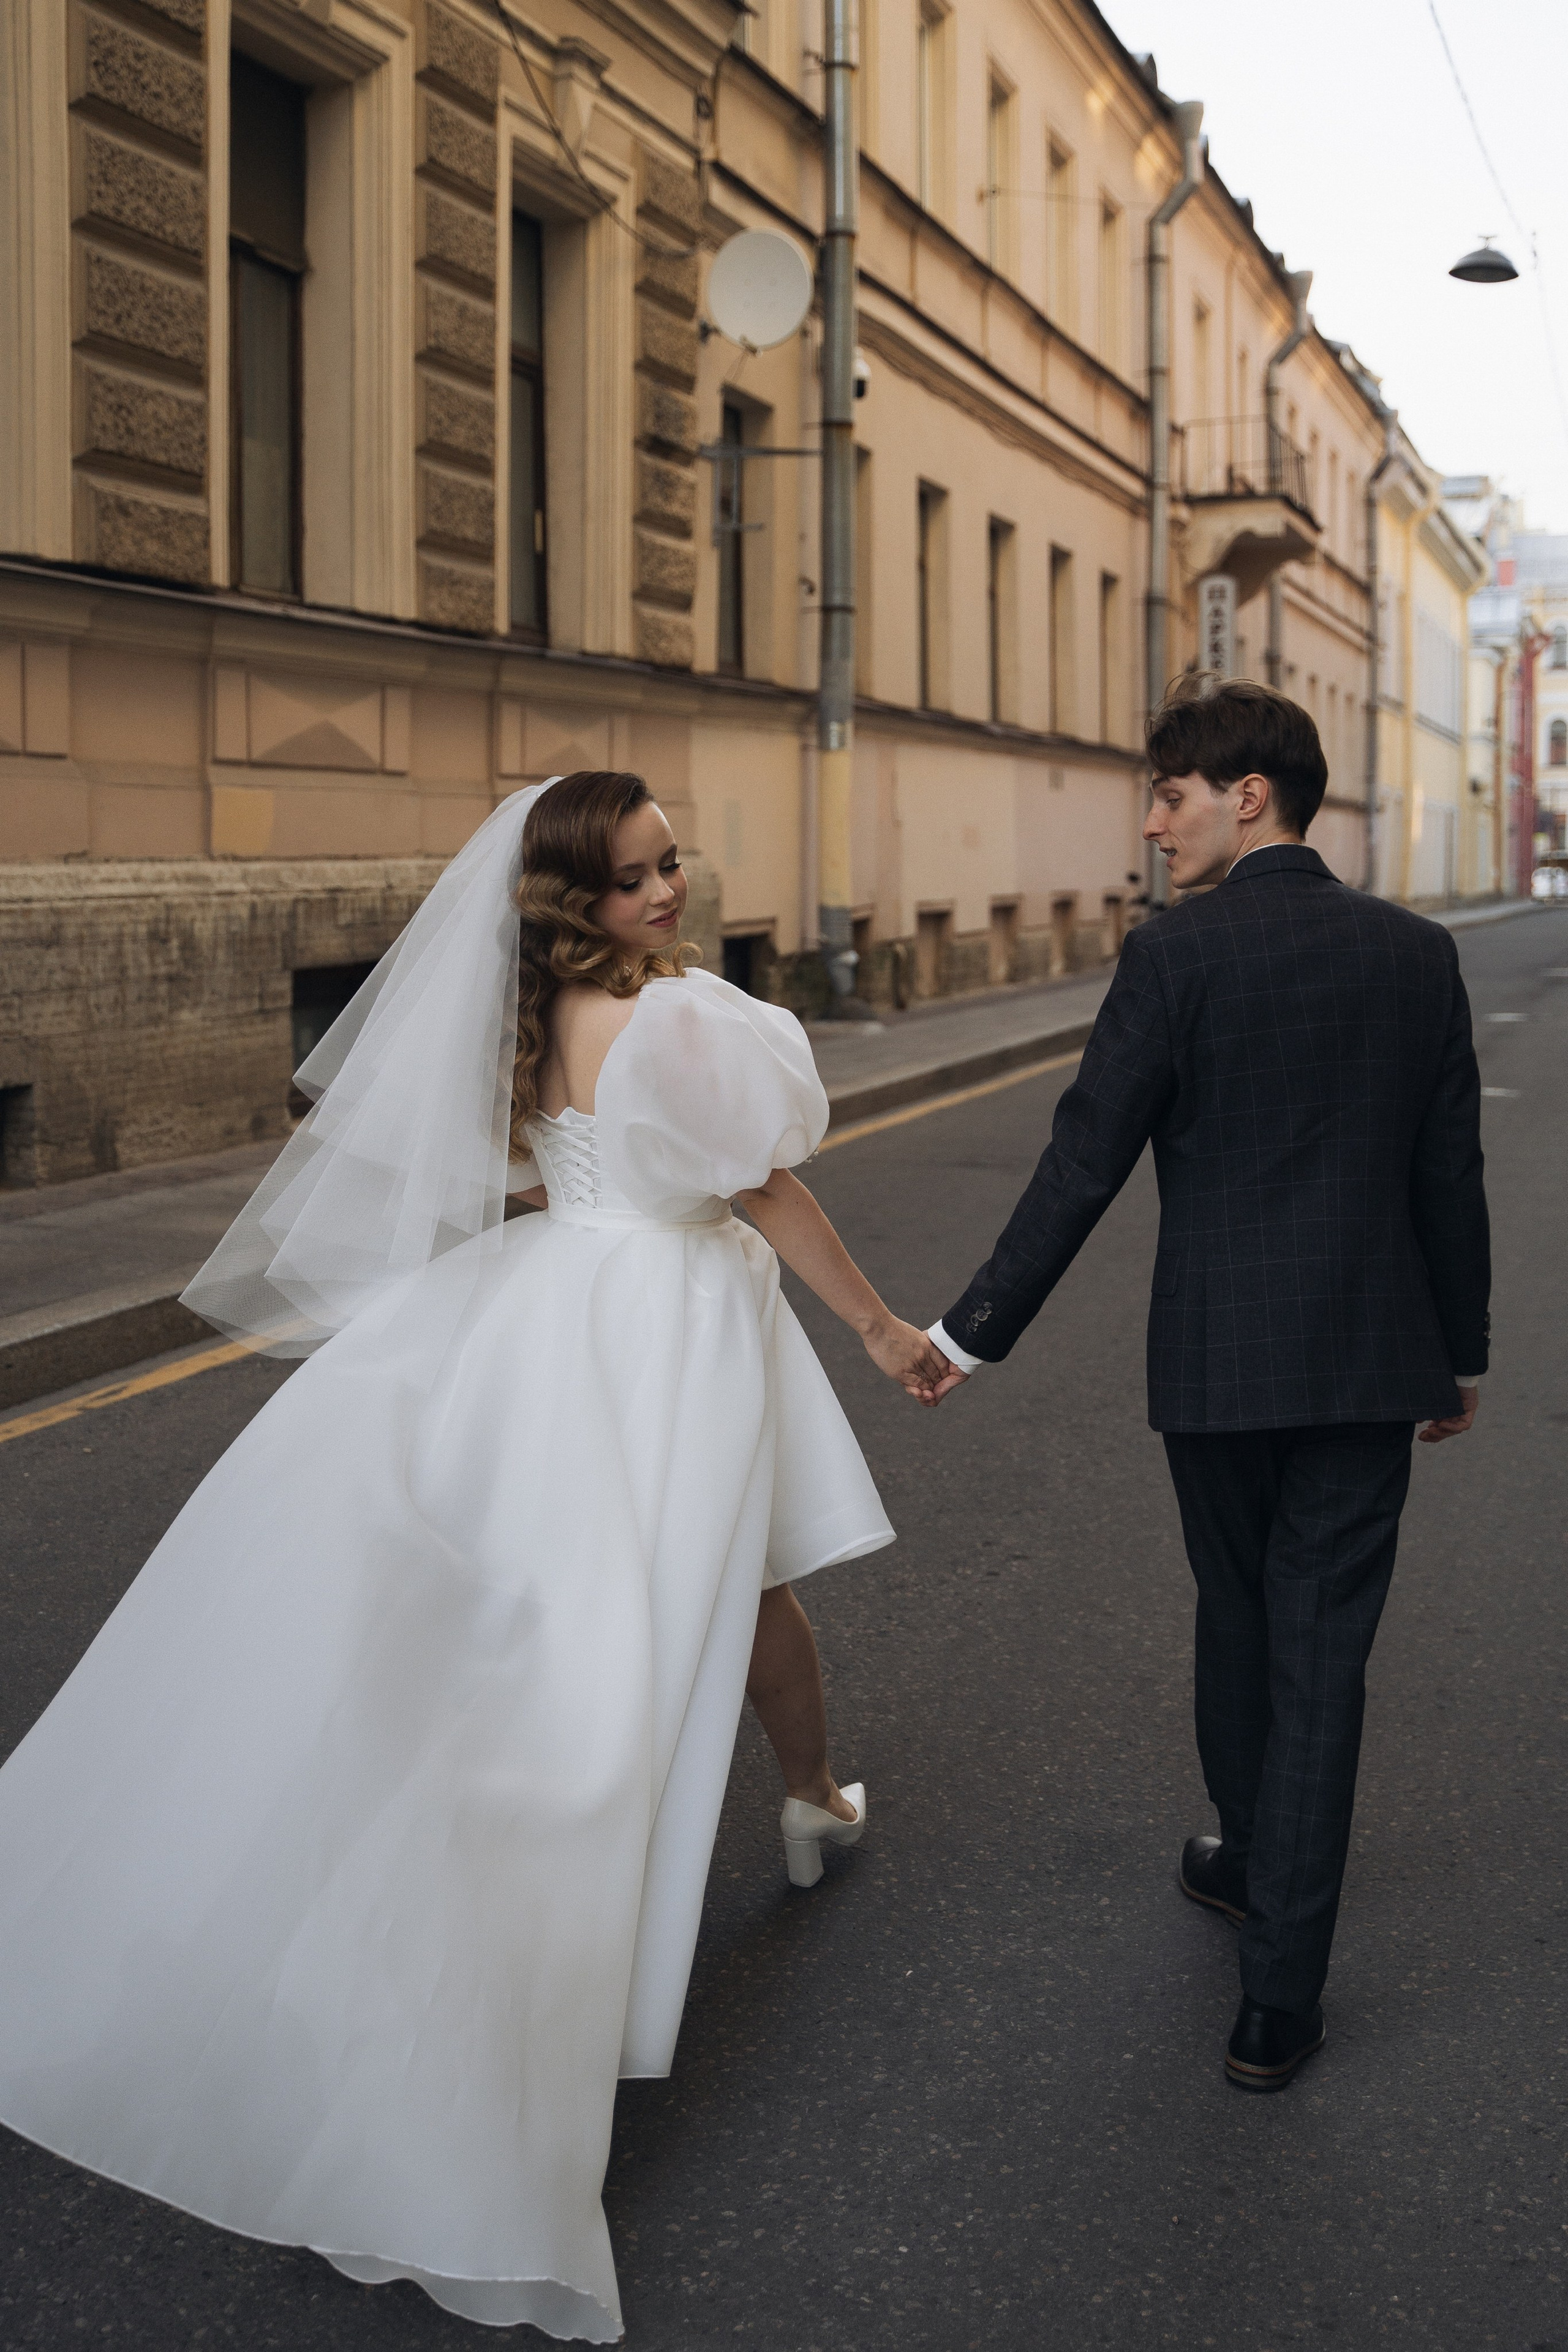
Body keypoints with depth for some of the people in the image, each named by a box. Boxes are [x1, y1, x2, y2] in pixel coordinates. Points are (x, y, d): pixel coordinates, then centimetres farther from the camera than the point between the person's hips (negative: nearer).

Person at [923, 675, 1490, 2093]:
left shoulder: (1178, 954, -11)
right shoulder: (1417, 952, 2)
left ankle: (1247, 1858, 42)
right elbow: (1452, 1174, 6)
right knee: (1321, 1657, 4)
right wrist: (1462, 1353, 16)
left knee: (1239, 1623, 20)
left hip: (1218, 1361, -2)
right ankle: (1279, 1998, 6)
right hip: (1372, 1362, 2)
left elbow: (1084, 1168, -12)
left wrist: (976, 1331, -4)